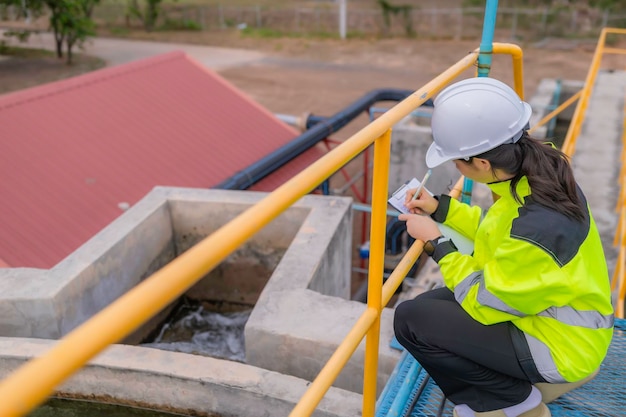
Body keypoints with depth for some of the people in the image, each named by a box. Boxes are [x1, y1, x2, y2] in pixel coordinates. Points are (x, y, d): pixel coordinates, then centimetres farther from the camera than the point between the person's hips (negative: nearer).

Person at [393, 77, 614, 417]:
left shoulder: (535, 229, -37)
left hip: (558, 343, -9)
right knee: (430, 305, 12)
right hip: (550, 311, 9)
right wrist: (440, 207, 5)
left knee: (411, 320, -13)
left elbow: (484, 304, -21)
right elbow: (500, 230, 11)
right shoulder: (536, 171, -10)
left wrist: (436, 243, -13)